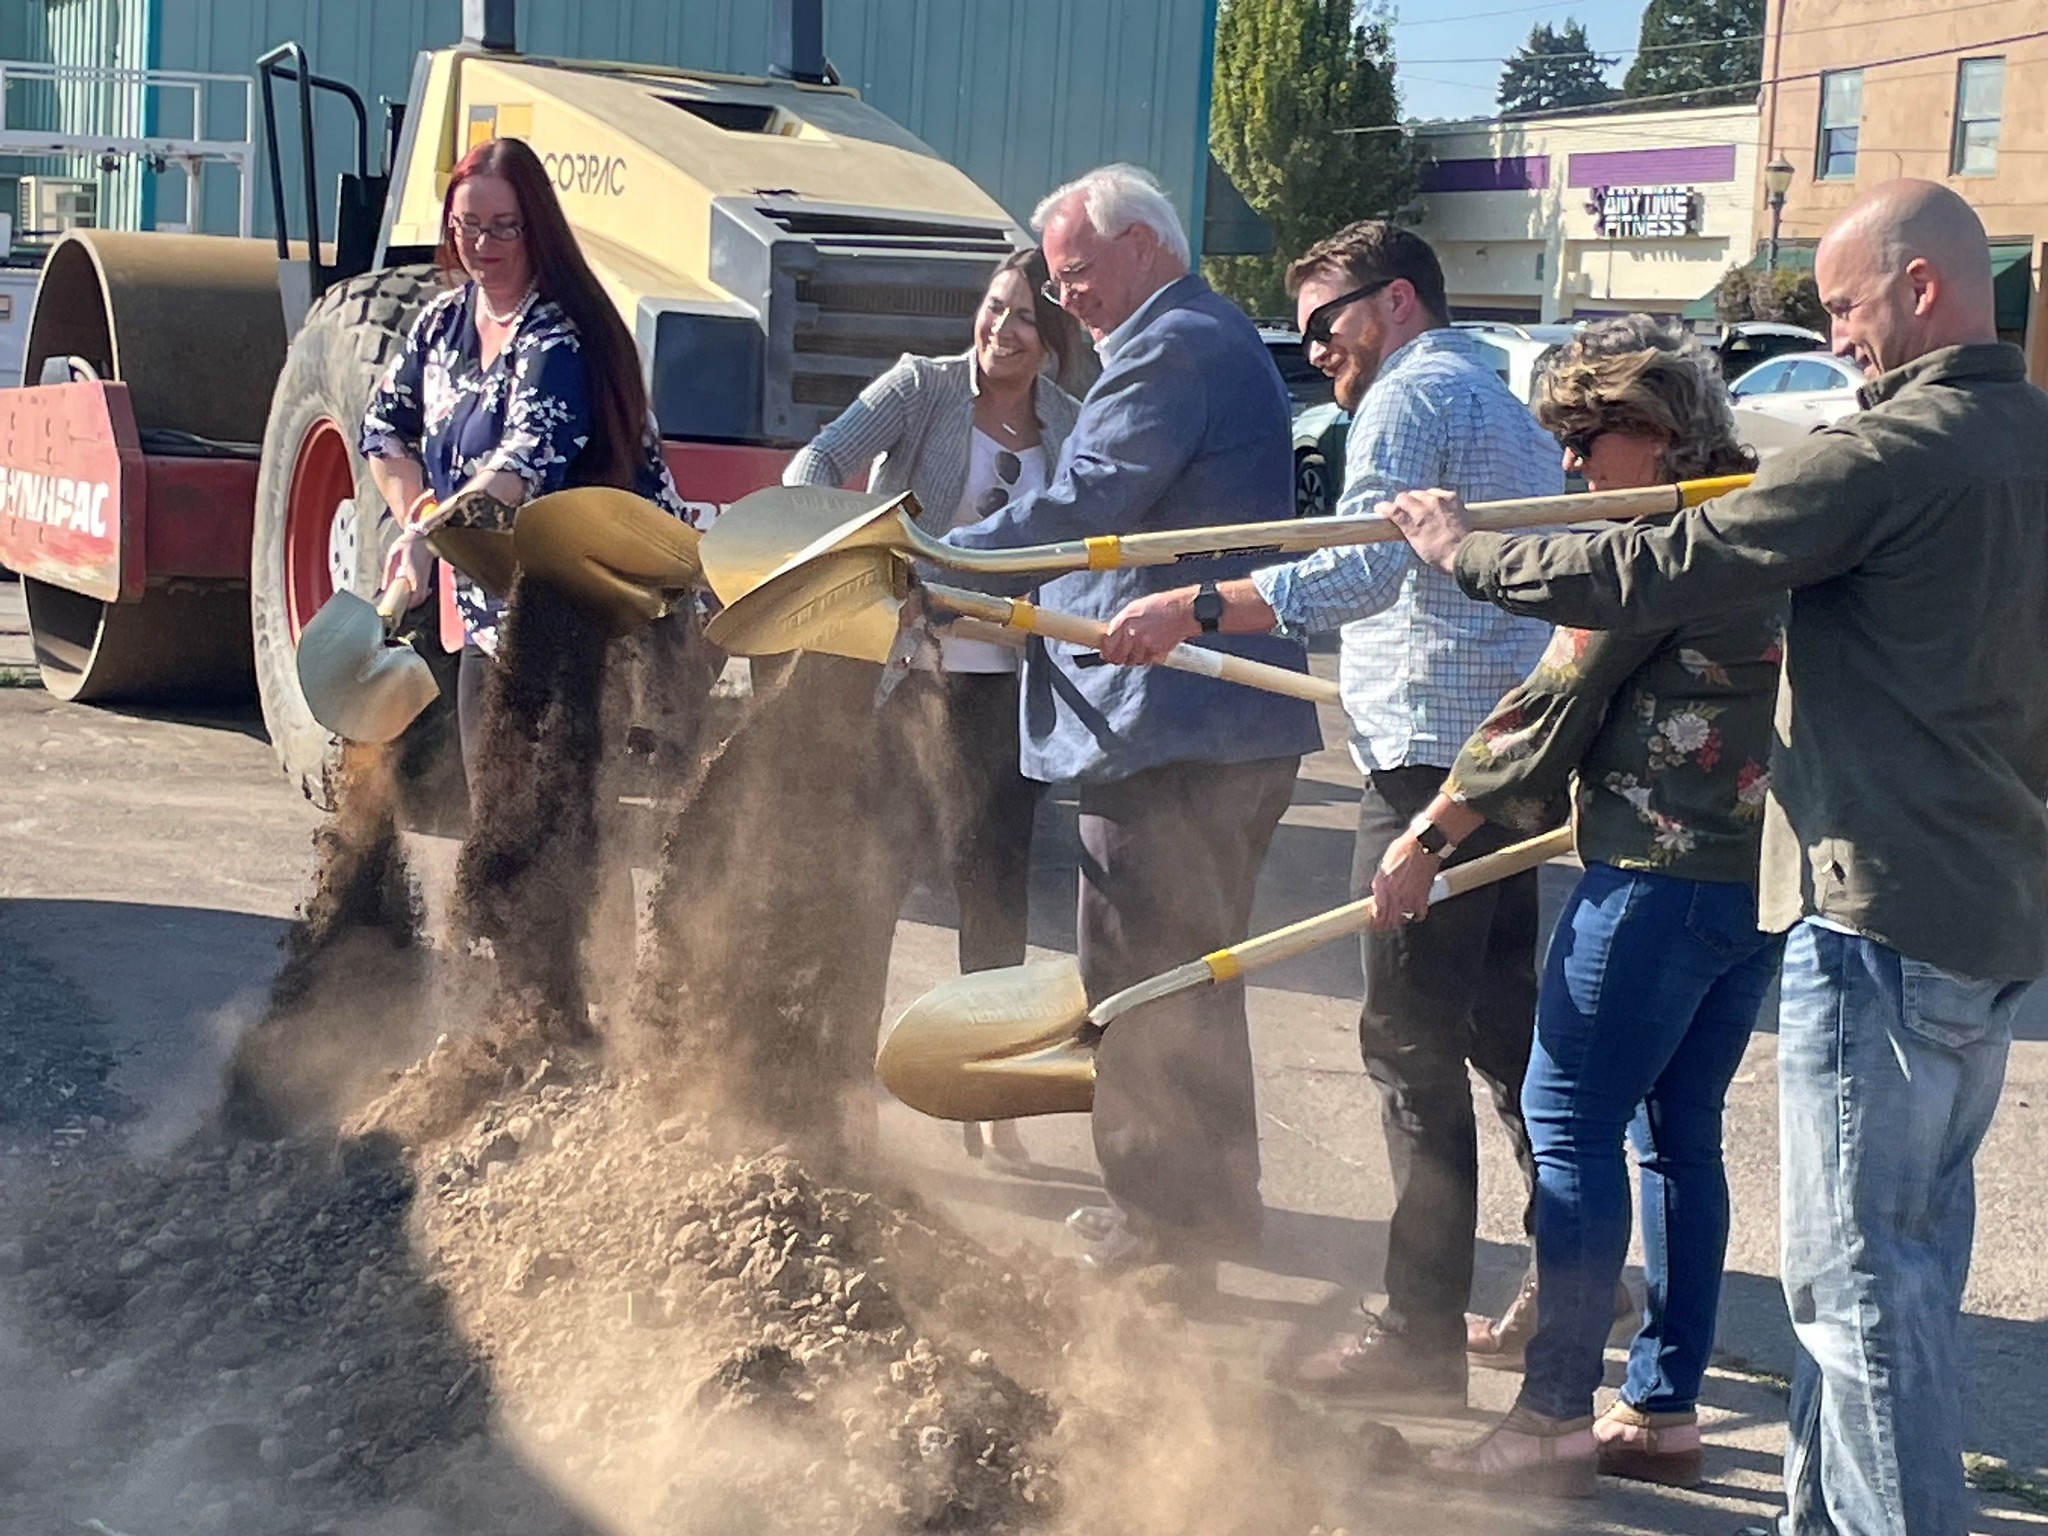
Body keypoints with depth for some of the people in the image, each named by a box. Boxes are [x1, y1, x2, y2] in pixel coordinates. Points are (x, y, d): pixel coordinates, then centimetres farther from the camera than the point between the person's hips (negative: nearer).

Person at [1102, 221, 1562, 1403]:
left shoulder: (1409, 394, -7)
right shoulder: (1509, 409, 23)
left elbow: (1364, 569, -22)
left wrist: (1190, 609, -25)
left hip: (1431, 760, -10)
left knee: (1415, 1044, -6)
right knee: (1506, 1030, 17)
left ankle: (1422, 1337, -3)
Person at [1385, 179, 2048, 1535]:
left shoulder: (1891, 455, -17)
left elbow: (1651, 577, -16)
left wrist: (1463, 551, -4)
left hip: (1885, 914, -9)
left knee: (1861, 1282, -2)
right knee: (1911, 1262, 17)